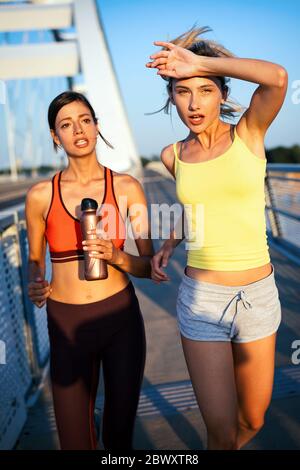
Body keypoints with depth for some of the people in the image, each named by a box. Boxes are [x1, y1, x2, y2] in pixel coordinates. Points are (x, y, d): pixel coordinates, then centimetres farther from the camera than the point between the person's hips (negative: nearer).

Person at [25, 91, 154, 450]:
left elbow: (149, 267, -2)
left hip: (121, 317, 0)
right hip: (66, 325, 0)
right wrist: (35, 286, -10)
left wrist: (117, 257, -21)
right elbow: (35, 259, 11)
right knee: (75, 438, 12)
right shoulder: (40, 195, -4)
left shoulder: (127, 187, -5)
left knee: (120, 430, 16)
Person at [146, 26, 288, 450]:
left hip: (258, 297, 0)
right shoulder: (173, 156, 2)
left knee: (252, 420, 18)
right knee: (222, 431, 2)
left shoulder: (249, 133, -5)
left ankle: (230, 442, 53)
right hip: (200, 299, 1)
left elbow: (278, 77, -25)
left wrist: (201, 62, -17)